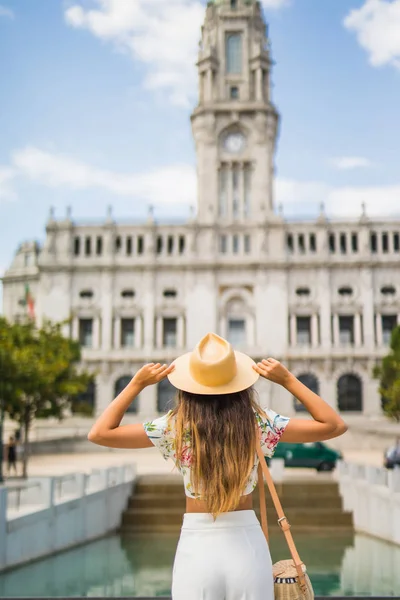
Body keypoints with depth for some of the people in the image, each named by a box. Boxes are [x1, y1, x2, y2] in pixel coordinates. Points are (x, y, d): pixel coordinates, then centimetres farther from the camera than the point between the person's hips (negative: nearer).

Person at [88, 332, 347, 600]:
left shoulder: (176, 426, -10)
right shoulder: (257, 422, -9)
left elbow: (99, 433, -4)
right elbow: (335, 425, -2)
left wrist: (137, 384, -1)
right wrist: (288, 380, -3)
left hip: (196, 549, 0)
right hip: (248, 546, 1)